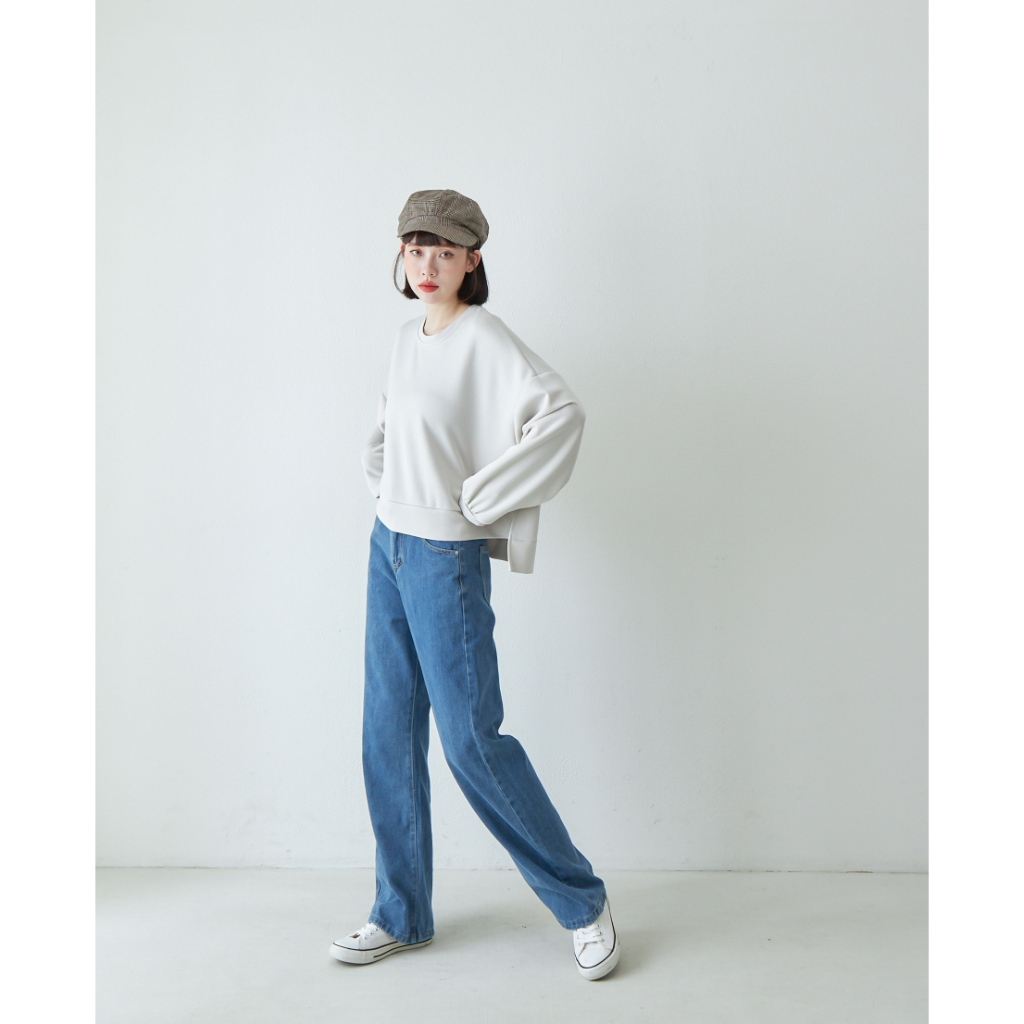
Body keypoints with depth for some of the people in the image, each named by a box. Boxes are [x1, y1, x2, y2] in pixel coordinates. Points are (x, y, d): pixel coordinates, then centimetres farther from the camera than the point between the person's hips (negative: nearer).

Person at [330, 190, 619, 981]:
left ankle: (582, 900, 17)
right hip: (389, 547, 8)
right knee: (389, 736, 11)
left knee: (471, 740, -3)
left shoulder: (484, 338, -13)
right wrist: (383, 477, 12)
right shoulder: (408, 338, 11)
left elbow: (561, 412, -29)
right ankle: (402, 915, 27)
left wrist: (480, 498, -22)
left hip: (446, 559, -8)